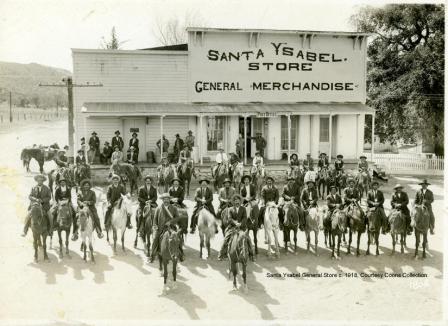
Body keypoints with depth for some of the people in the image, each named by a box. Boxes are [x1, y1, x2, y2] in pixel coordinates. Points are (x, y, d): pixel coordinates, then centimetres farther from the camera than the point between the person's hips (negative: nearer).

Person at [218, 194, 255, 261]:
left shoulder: (243, 209, 12)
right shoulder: (231, 209, 10)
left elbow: (245, 218, -1)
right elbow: (230, 218, -4)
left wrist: (240, 224, -19)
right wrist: (235, 223, -21)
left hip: (242, 227, 0)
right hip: (232, 227, 0)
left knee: (248, 240, -12)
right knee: (226, 239, -14)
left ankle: (251, 255, 3)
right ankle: (221, 255, -2)